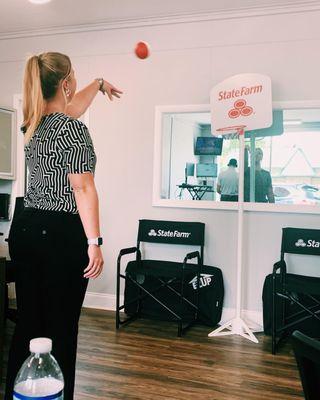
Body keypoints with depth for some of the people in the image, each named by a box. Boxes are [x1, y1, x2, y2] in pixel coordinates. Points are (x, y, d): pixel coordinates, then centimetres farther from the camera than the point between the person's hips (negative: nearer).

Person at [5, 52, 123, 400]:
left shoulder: (33, 122, 12)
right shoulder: (72, 128, -12)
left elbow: (69, 108, 32)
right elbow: (82, 188, -18)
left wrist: (98, 84, 48)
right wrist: (94, 243, -16)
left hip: (24, 228, 8)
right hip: (62, 233, -8)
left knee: (27, 323, 15)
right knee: (60, 328, 2)